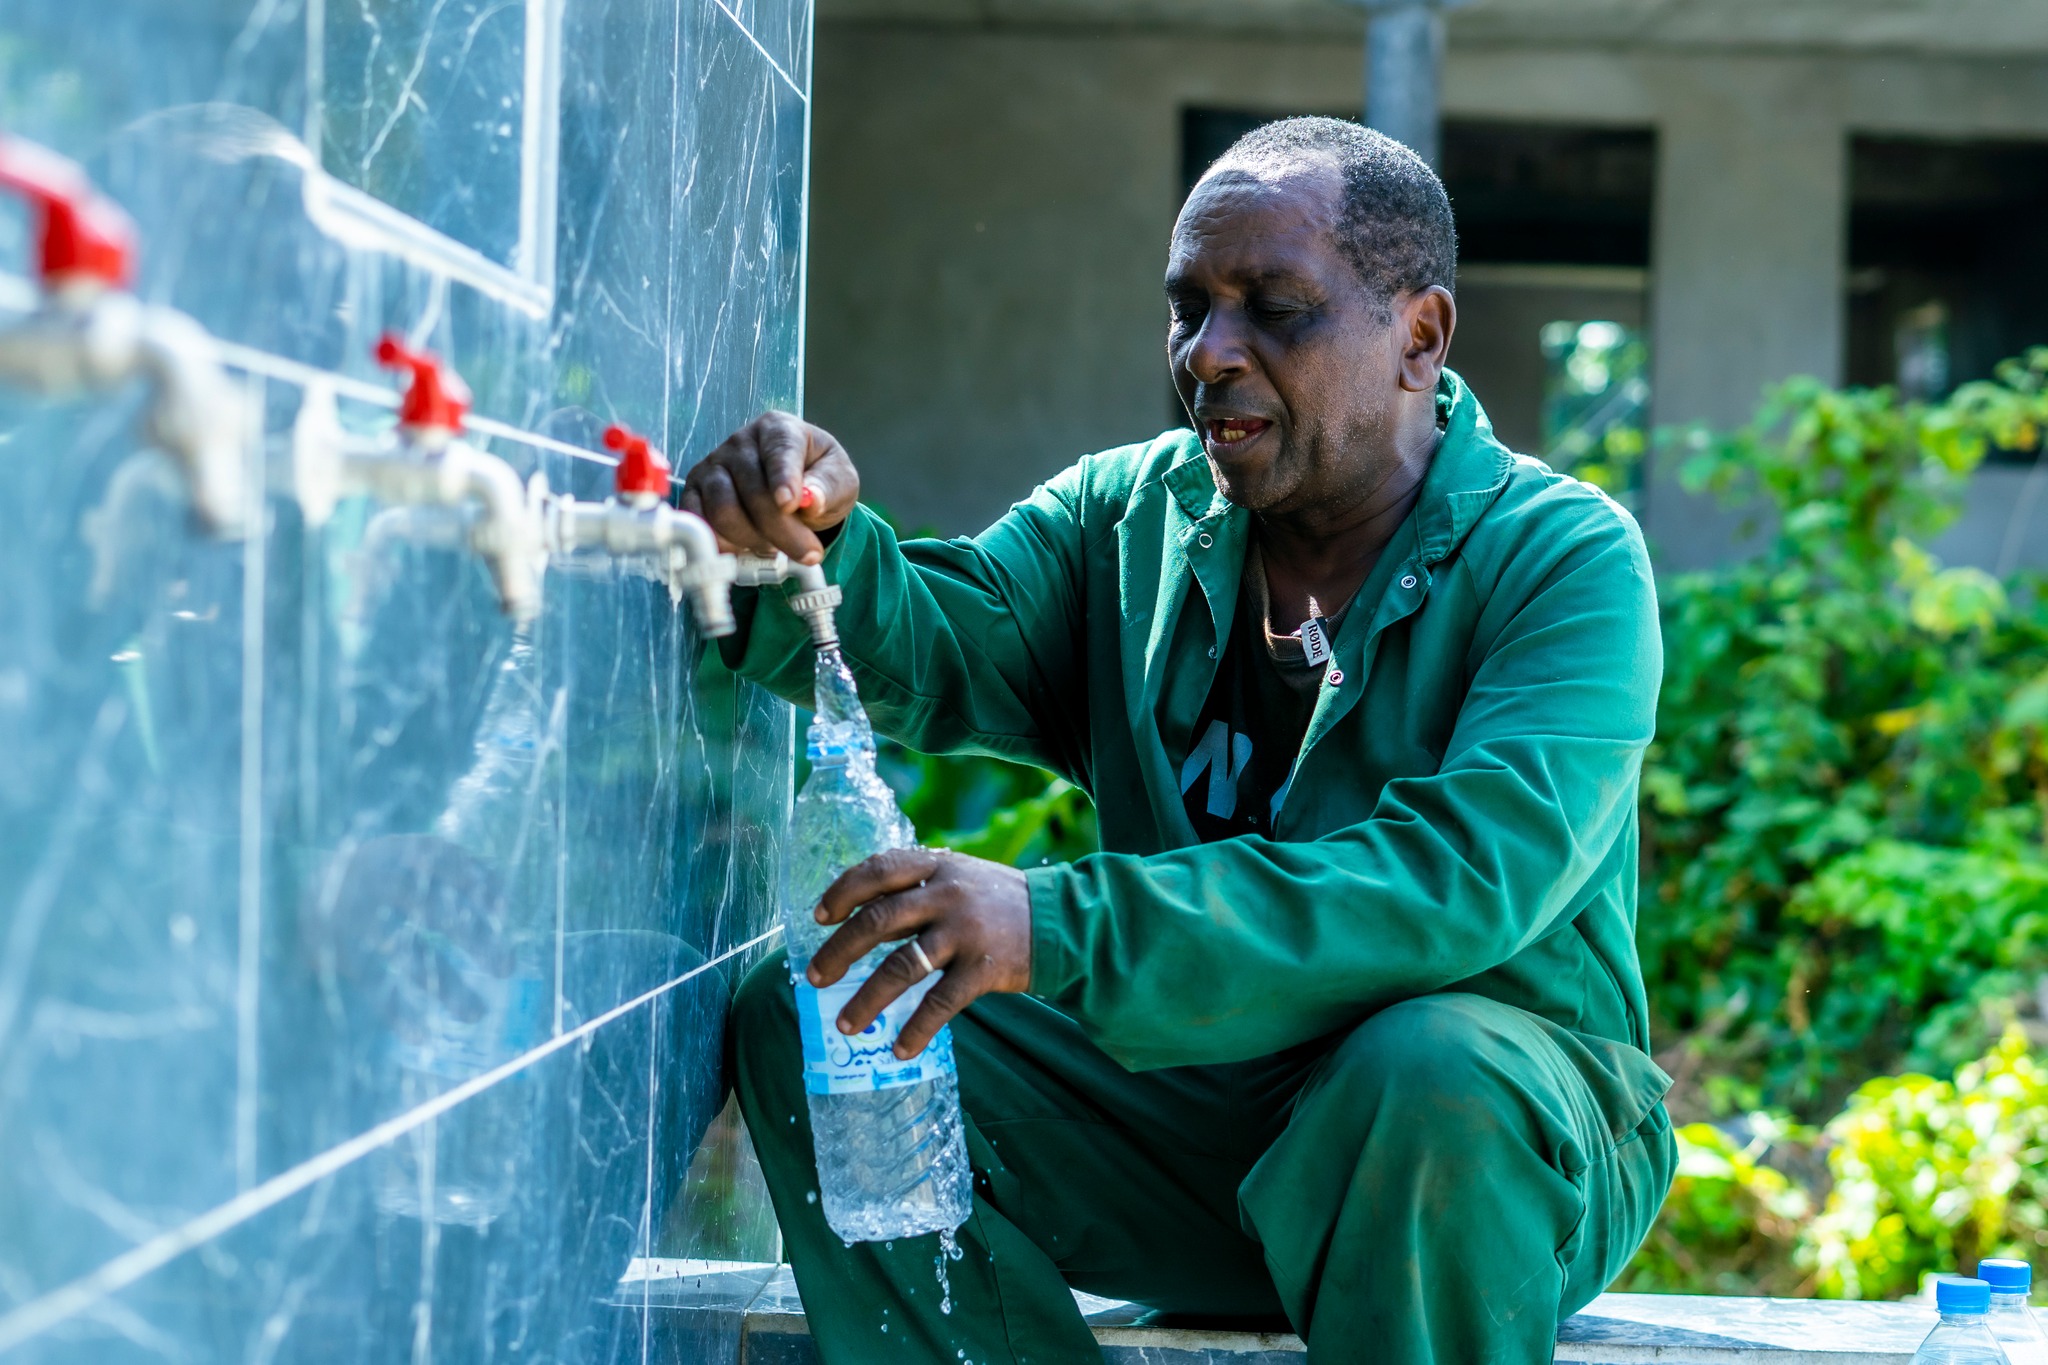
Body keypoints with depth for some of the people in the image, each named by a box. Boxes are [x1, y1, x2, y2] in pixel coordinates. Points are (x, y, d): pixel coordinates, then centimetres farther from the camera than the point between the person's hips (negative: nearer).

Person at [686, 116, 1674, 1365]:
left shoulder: (1565, 558, -12)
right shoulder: (1129, 515, 7)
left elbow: (1469, 878, -27)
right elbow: (942, 653, -9)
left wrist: (1057, 929, -37)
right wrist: (810, 550, -34)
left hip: (1510, 1129, -4)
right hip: (1190, 1099, 5)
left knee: (1431, 1074, -39)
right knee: (806, 1020, -13)